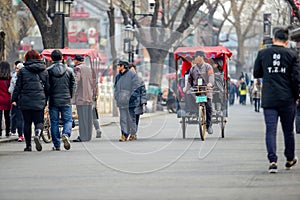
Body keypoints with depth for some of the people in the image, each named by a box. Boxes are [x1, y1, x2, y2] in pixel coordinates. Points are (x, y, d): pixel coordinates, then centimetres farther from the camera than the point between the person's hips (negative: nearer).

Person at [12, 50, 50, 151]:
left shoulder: (23, 71, -1)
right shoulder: (44, 71, 6)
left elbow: (18, 86, 0)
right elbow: (47, 87, 9)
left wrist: (14, 99, 7)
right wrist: (45, 100, 18)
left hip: (25, 101, -1)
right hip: (39, 101, 1)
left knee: (27, 123, 8)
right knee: (39, 121, 5)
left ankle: (28, 145, 9)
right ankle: (37, 134, -27)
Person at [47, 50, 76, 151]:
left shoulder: (48, 71, -5)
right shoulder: (69, 71, -1)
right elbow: (73, 85, 3)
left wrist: (46, 99, 11)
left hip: (53, 101, 0)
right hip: (66, 101, 0)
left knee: (54, 122, 7)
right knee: (68, 120, 9)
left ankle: (56, 145, 7)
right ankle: (66, 134, -20)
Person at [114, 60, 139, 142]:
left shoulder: (132, 74, -4)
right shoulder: (118, 76, 15)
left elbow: (136, 87, -7)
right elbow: (116, 88, 23)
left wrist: (133, 96, -14)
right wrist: (116, 96, 8)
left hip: (130, 101, -5)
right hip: (121, 101, 5)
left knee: (131, 118, 3)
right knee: (123, 118, 0)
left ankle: (133, 134, 16)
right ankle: (124, 135, -2)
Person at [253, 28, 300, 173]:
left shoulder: (262, 54, 1)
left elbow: (256, 74, 10)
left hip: (268, 99, 0)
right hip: (287, 100, 0)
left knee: (270, 130, -2)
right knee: (288, 130, 14)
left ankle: (272, 161, -15)